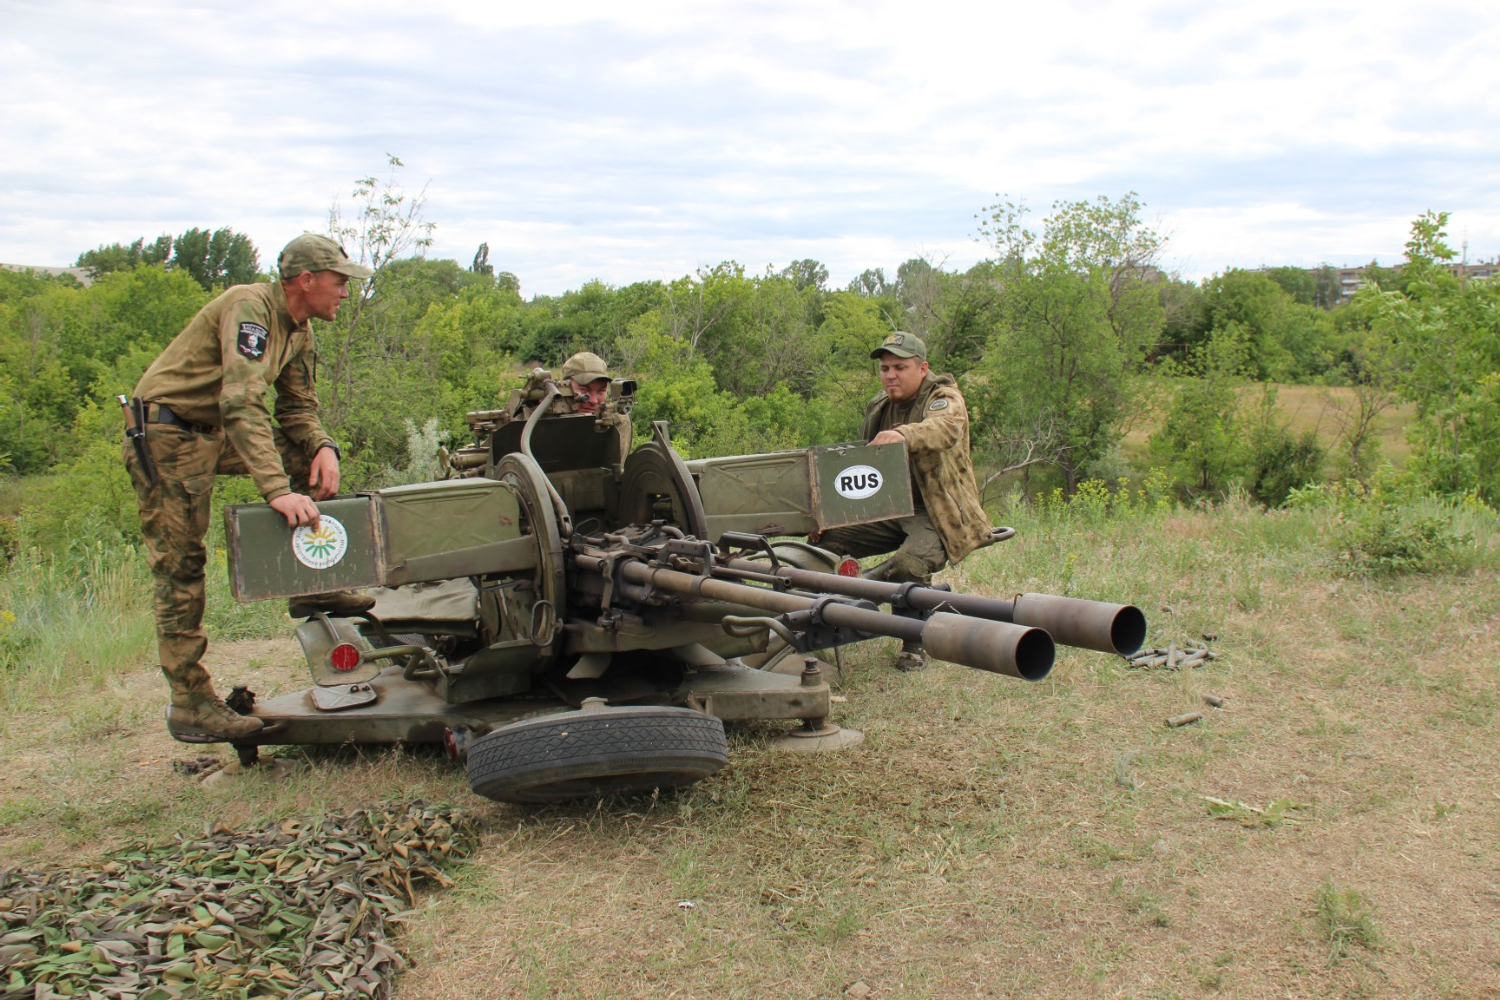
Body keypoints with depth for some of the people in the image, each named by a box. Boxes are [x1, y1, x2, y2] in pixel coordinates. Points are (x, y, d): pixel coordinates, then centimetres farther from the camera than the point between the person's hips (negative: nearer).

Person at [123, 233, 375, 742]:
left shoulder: (298, 331, 6)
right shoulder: (250, 308, -23)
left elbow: (298, 407, 9)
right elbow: (243, 404, -35)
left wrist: (322, 446, -15)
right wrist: (277, 490, -43)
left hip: (212, 433, 9)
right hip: (164, 436, -9)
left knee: (307, 452, 1)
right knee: (180, 570, -7)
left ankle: (313, 585, 4)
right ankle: (189, 706, -2)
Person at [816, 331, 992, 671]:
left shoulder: (944, 398, -9)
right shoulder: (879, 406, 14)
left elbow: (945, 428, -35)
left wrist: (903, 435, -56)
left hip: (938, 513, -7)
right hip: (889, 509, 7)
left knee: (908, 565, -33)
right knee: (828, 541, -10)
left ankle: (916, 646, -8)